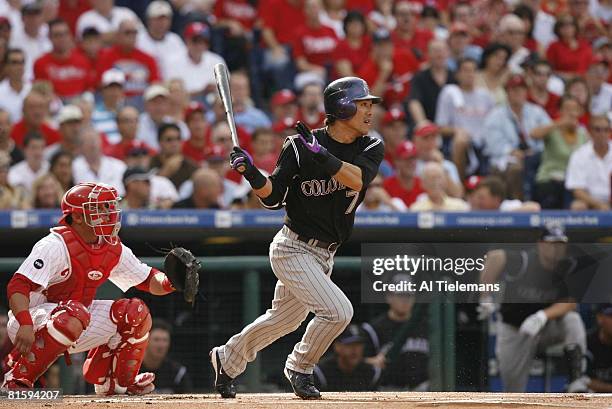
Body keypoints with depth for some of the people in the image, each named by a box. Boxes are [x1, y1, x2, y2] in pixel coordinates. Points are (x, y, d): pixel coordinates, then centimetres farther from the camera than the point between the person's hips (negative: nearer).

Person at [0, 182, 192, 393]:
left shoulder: (113, 249, 2)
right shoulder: (56, 245, -22)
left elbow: (149, 281, 9)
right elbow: (18, 286, -30)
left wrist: (168, 282, -15)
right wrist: (25, 326, -46)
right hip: (33, 317, -7)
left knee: (137, 313, -4)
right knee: (75, 315, -39)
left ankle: (116, 381, 9)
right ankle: (17, 379, -31)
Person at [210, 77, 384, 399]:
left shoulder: (371, 148, -2)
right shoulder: (298, 145, -13)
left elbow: (358, 179, -23)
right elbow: (272, 198, -9)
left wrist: (322, 155, -36)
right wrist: (252, 174, -27)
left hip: (324, 253, 7)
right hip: (293, 249, -7)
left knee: (285, 318, 21)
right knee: (338, 311, -20)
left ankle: (227, 359, 43)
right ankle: (299, 367, 5)